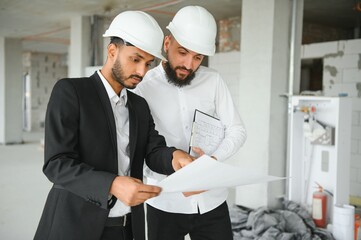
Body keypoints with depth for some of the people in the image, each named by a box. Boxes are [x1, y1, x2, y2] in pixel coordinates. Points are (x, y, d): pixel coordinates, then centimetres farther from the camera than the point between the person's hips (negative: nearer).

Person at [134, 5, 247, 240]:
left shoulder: (213, 81, 0)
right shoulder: (143, 86, -8)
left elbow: (237, 130, 2)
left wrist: (214, 157, -17)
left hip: (212, 200, 2)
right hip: (165, 203, -2)